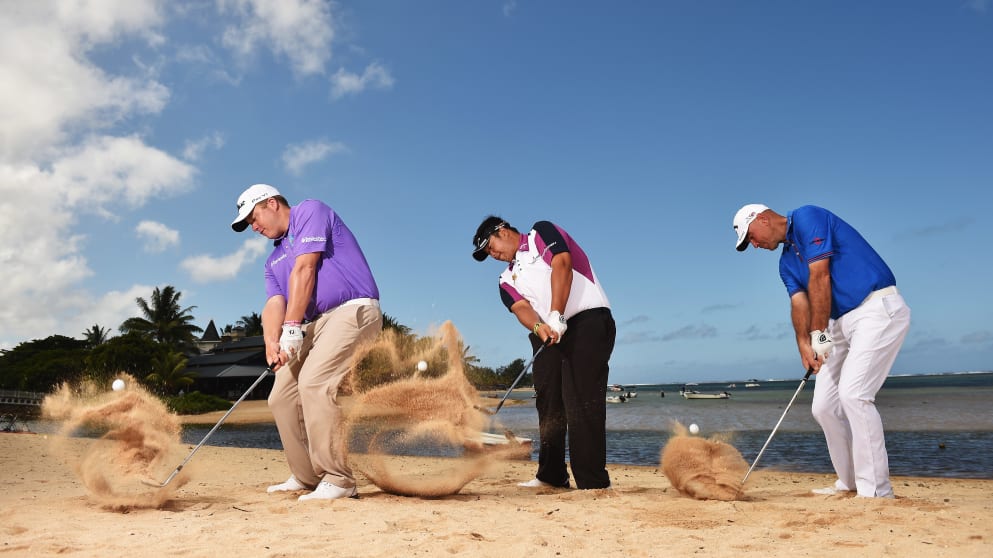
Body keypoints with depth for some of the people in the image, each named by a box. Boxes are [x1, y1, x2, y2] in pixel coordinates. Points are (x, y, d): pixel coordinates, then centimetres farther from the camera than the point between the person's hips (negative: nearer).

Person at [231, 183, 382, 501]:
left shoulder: (309, 211, 1)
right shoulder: (274, 259, 24)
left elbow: (304, 269, -12)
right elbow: (274, 303, 7)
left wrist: (291, 327, -16)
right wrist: (271, 341, -14)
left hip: (352, 310, -9)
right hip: (314, 325, 9)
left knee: (314, 383, -26)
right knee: (281, 396, 6)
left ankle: (338, 480, -20)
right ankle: (306, 478, 17)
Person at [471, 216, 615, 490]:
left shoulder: (543, 232, 8)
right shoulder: (508, 280, 21)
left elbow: (562, 266, -9)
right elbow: (522, 307, 2)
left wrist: (556, 316, -21)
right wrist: (540, 327, -22)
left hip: (588, 319, -7)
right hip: (548, 337, 7)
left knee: (582, 403, -14)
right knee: (548, 405, 4)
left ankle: (593, 483, -13)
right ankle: (552, 476, 17)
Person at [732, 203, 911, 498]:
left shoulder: (807, 217, -6)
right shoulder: (787, 263, 18)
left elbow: (820, 277, -15)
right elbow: (799, 302, 2)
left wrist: (820, 335, -16)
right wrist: (804, 343, -16)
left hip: (878, 308, -9)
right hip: (842, 322, 9)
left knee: (853, 393, -19)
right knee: (824, 406, 5)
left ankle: (876, 491, -13)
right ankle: (850, 482, 18)